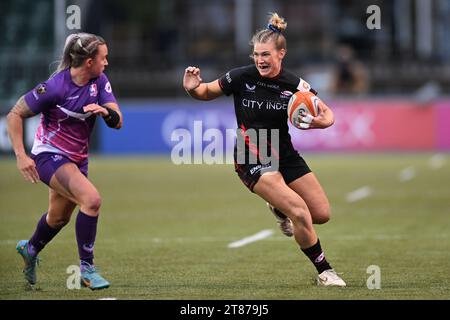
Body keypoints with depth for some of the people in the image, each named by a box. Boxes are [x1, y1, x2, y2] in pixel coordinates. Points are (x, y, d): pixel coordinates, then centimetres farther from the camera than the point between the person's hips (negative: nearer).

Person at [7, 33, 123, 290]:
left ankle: (30, 249, 56)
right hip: (50, 155, -8)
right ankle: (87, 269, -17)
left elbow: (117, 122, -8)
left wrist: (106, 111, -31)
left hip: (78, 159, 8)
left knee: (59, 217, 25)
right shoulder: (55, 87, -23)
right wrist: (21, 156, -22)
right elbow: (15, 115, -15)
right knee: (92, 199, -27)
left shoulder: (100, 81, -5)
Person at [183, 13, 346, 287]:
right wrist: (193, 88, -22)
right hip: (252, 159, -4)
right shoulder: (242, 77, -13)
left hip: (285, 155, 4)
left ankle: (280, 209, 35)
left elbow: (328, 114, -4)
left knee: (322, 214, 3)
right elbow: (208, 93, 1)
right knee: (300, 212, -20)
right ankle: (324, 271, -1)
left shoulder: (293, 84, -9)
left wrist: (318, 122, -27)